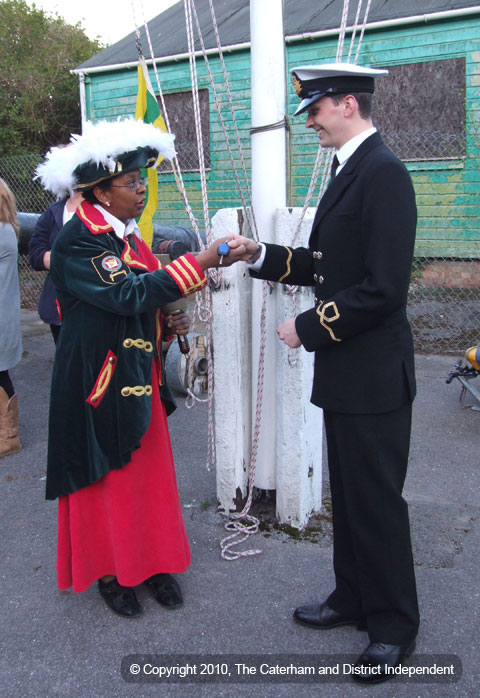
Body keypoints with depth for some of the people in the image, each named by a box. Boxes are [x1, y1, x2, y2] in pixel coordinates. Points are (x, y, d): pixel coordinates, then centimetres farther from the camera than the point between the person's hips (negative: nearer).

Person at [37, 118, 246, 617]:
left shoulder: (126, 236, 10)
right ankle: (110, 572, 26)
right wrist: (203, 261, -29)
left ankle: (153, 562, 31)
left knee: (151, 472, 14)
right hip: (100, 383, -8)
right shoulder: (77, 241, -17)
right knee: (107, 478, 7)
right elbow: (127, 295, -29)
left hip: (139, 378, 8)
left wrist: (166, 325, 0)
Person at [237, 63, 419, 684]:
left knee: (376, 499, 4)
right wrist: (263, 256, 9)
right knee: (348, 494, 19)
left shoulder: (383, 172, -17)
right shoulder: (351, 171, 14)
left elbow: (383, 288, -24)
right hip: (346, 370, 10)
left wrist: (309, 327, -16)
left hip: (372, 372, -10)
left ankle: (394, 626, 23)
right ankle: (353, 599, 37)